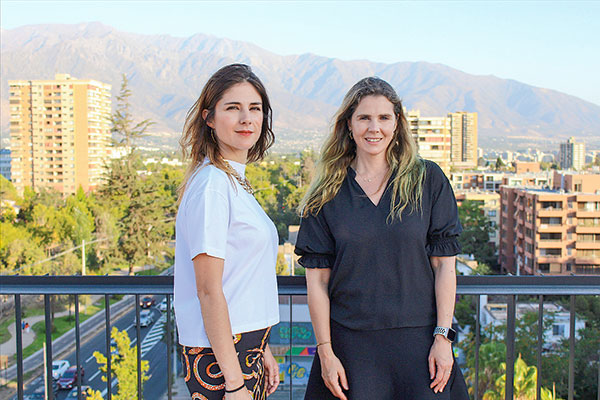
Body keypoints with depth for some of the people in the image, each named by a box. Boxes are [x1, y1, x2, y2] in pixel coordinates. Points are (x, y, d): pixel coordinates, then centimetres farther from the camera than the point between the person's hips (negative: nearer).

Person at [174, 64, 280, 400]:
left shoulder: (236, 182, 11)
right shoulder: (211, 184, -16)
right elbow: (208, 291, -19)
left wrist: (262, 350, 17)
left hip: (244, 349, 9)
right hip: (219, 358, -9)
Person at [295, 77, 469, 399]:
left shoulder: (427, 180, 1)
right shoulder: (327, 194, 2)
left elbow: (444, 264, 0)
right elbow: (317, 279, 0)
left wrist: (443, 336, -5)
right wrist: (325, 351, -4)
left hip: (417, 339, 0)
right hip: (350, 344, 0)